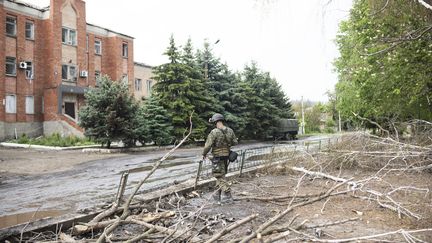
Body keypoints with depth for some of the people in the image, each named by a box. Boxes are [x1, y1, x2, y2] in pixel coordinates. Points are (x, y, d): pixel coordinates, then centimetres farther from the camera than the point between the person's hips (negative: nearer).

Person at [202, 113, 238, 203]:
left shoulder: (214, 132, -18)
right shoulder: (230, 131, 0)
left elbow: (208, 145, -17)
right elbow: (235, 142, 8)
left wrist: (204, 154, 0)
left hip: (218, 156, -7)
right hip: (226, 155, 7)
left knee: (220, 176, 1)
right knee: (220, 175, 18)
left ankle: (227, 195, -1)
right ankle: (218, 194, 27)